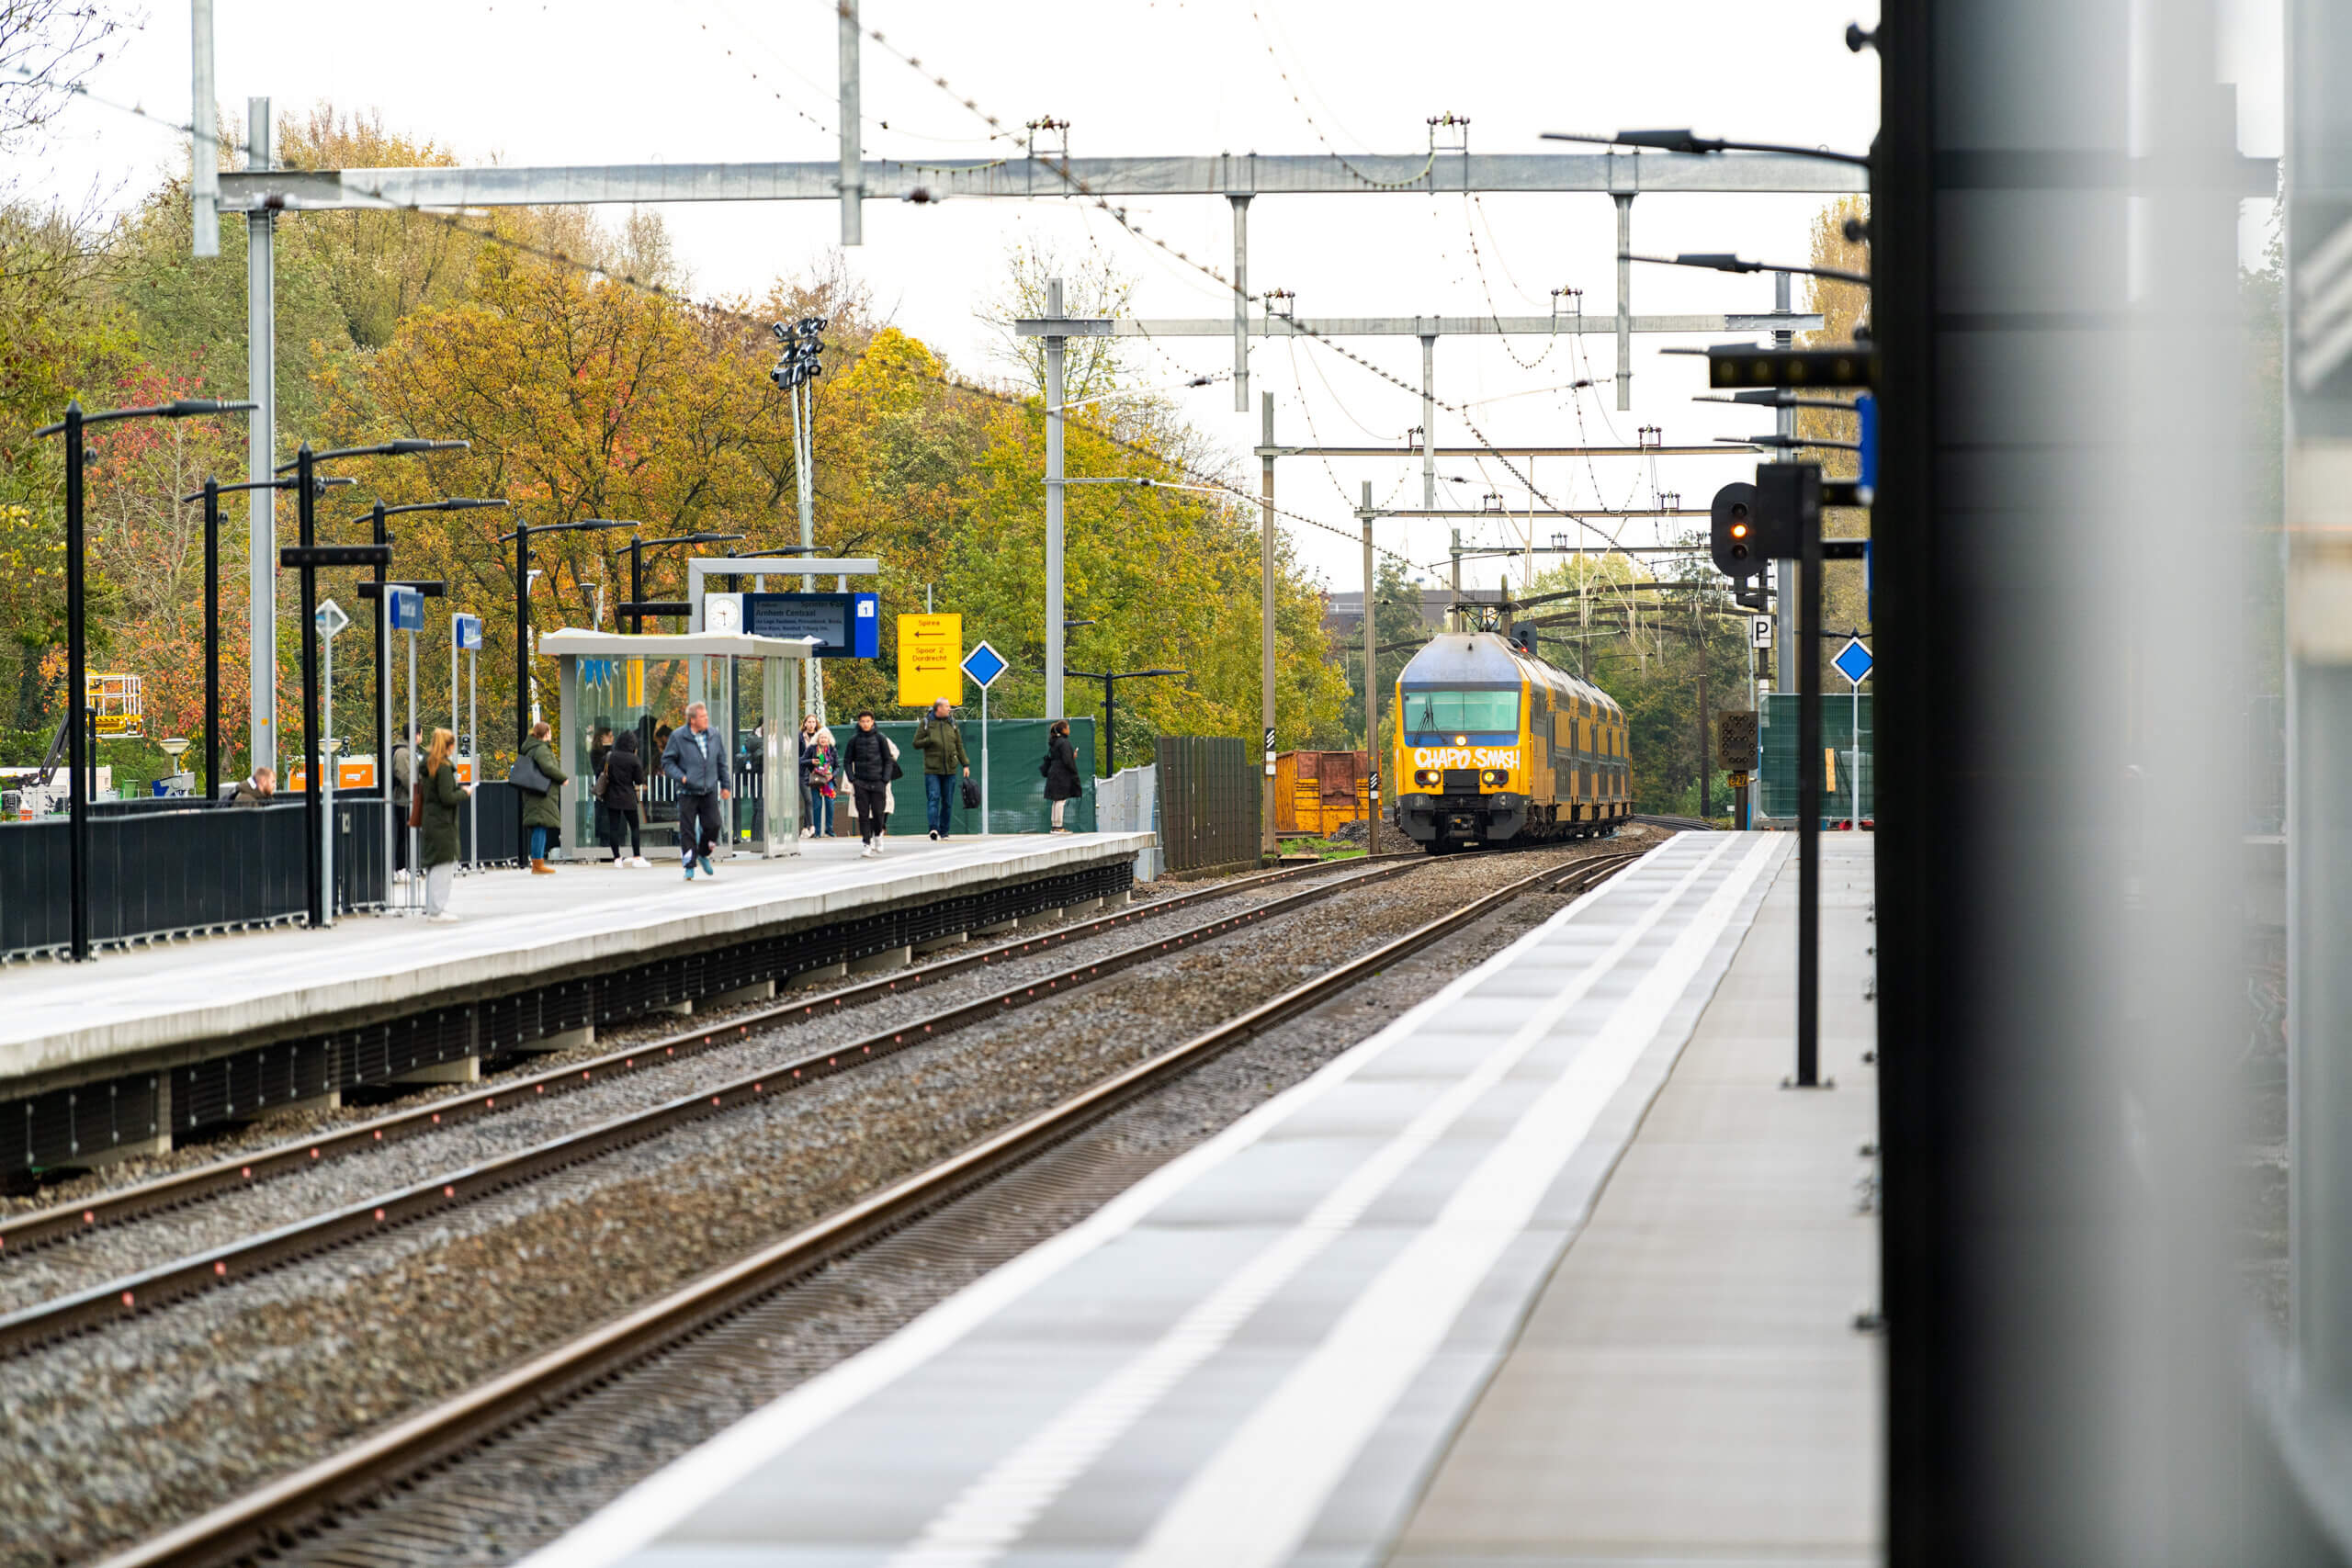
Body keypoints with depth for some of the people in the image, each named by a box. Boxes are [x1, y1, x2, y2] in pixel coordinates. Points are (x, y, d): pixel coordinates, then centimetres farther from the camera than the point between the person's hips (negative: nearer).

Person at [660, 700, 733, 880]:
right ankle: (690, 867, 7)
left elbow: (722, 763, 17)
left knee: (714, 825, -5)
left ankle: (703, 855, 22)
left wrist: (726, 785, 14)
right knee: (687, 830, -3)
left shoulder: (714, 737, 7)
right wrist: (681, 777, -15)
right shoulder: (678, 737, -4)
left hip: (709, 791, 3)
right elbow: (667, 762, 0)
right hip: (687, 793, -3)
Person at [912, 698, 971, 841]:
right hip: (932, 770, -3)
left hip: (950, 770, 3)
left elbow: (959, 746, 14)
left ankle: (943, 831, 11)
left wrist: (965, 764, 9)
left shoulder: (951, 722, 10)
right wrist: (930, 740, -14)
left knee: (948, 802, 5)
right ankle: (934, 828, -23)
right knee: (933, 798, -15)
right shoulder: (926, 723, 1)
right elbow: (916, 744, 2)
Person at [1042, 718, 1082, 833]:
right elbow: (1067, 761, -21)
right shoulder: (1064, 743, -15)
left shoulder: (1053, 742, 13)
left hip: (1054, 774, 9)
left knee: (1057, 801, 13)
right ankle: (1058, 827, -7)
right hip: (1062, 775, -9)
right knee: (1061, 800, -7)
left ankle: (1055, 826, 15)